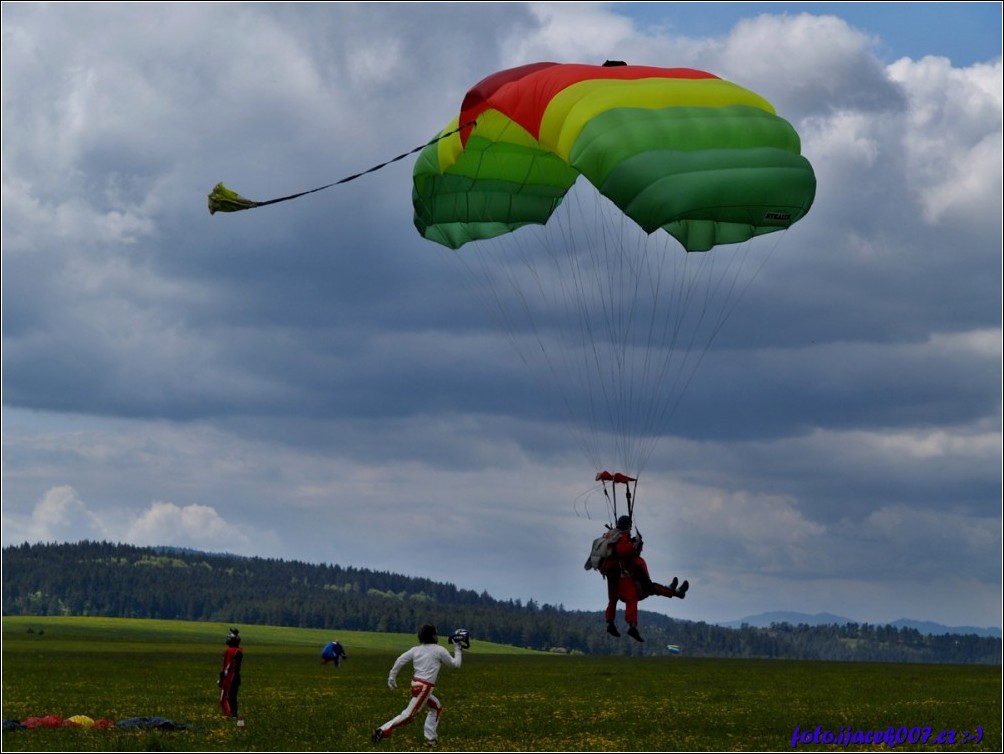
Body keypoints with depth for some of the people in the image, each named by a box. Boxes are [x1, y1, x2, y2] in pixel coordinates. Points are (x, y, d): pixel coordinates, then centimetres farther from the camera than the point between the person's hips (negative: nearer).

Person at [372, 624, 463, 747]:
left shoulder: (416, 649, 9)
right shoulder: (439, 650, -4)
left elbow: (400, 660, 1)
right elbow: (455, 664, 5)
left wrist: (392, 676, 8)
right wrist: (457, 648, 15)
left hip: (416, 684, 8)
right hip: (425, 687, -8)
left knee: (436, 708, 24)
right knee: (409, 715, -9)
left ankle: (430, 738, 22)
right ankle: (382, 731, -18)